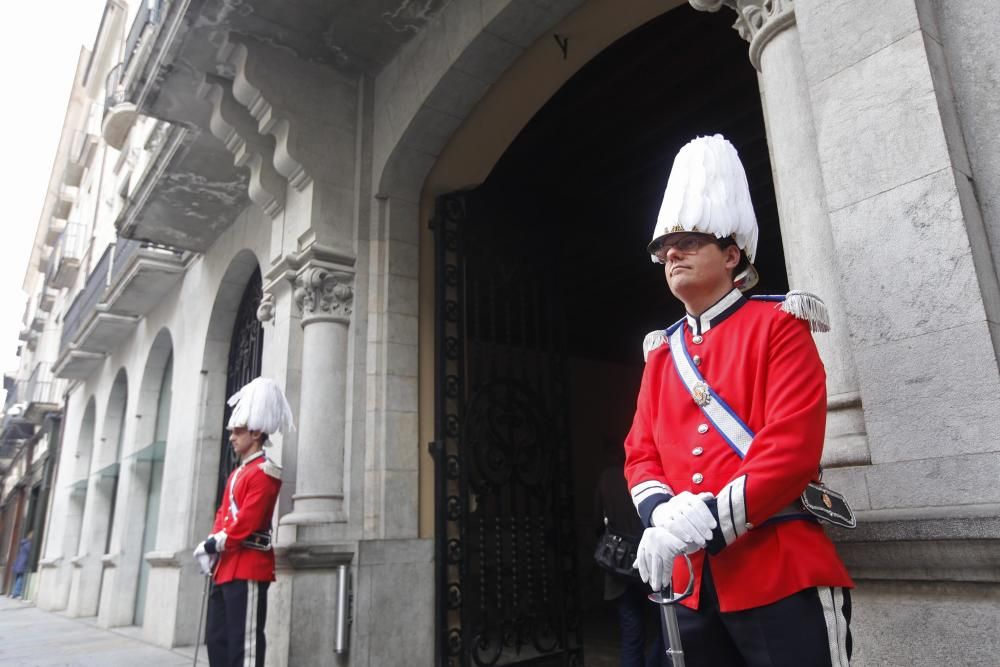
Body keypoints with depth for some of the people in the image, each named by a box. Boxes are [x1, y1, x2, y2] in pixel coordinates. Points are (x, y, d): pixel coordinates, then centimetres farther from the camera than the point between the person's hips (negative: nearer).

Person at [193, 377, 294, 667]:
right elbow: (223, 514, 16)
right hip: (226, 567, 10)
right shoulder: (237, 473, 19)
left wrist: (215, 544, -10)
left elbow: (248, 520, -18)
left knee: (244, 642, -6)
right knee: (217, 639, 14)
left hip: (247, 567, -10)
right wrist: (211, 547, 1)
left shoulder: (263, 472, -11)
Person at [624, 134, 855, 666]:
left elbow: (793, 446, -14)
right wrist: (663, 516, -13)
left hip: (780, 573, -5)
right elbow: (641, 454, 8)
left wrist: (707, 521, -22)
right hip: (695, 581, 5)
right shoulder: (661, 352, 13)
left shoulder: (778, 324, -3)